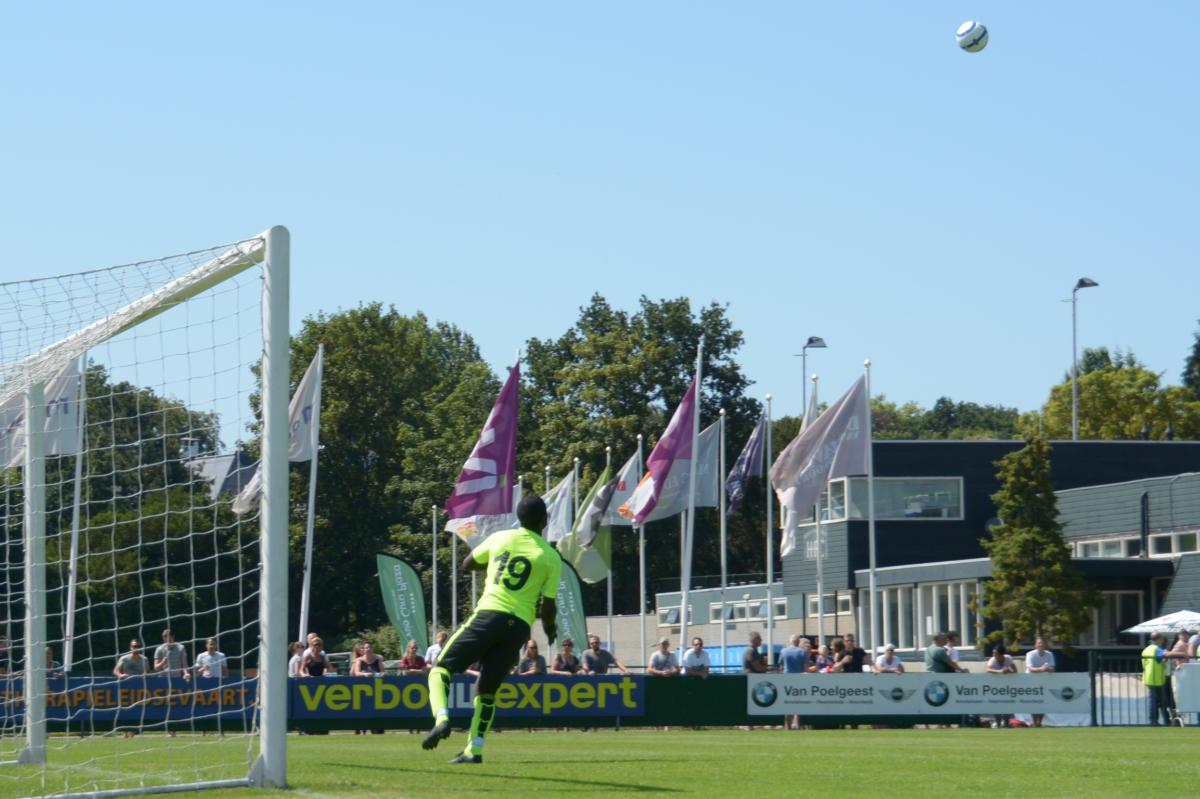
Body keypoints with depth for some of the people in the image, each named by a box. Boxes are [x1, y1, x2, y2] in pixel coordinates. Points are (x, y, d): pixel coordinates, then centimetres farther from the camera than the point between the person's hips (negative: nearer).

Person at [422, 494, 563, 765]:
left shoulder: (500, 539, 7)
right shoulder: (551, 558, 4)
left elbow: (467, 565, 22)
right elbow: (548, 607, 4)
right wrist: (550, 628, 26)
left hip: (488, 614, -2)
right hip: (519, 626, 2)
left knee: (441, 669, 4)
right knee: (486, 688, 14)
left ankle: (442, 719, -23)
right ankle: (474, 750, 5)